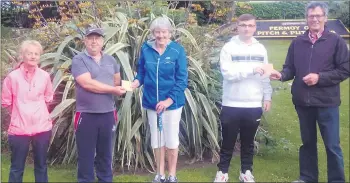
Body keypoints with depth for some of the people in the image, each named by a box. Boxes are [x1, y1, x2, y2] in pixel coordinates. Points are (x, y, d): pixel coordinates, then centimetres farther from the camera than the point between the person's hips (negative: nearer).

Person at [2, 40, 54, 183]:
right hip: (19, 128, -2)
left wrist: (37, 111, 8)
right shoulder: (12, 77, -8)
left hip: (42, 127, 2)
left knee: (41, 166, 14)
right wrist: (20, 113, 6)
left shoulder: (45, 76, -2)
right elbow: (6, 102, 3)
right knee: (17, 168, 8)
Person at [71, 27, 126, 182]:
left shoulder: (110, 60, 10)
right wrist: (113, 90, -14)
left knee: (105, 153, 15)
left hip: (108, 114, 4)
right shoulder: (78, 60, -7)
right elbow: (87, 83, -20)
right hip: (86, 115, -4)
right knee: (86, 155, 6)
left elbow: (117, 80, 23)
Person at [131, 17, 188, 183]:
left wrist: (169, 100, -18)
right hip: (152, 102, 3)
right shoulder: (146, 49, -2)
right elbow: (141, 72, 6)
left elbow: (182, 79, -10)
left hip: (172, 102, -3)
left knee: (171, 139, 6)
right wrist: (136, 82, -16)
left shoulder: (178, 50, -9)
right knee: (156, 139, 12)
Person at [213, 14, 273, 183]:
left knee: (248, 142, 13)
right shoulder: (228, 48, -4)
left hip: (254, 105, 3)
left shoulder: (260, 49, 7)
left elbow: (265, 76, 10)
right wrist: (252, 70, -22)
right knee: (228, 141, 8)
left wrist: (267, 97, 4)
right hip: (231, 104, -2)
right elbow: (227, 73, -16)